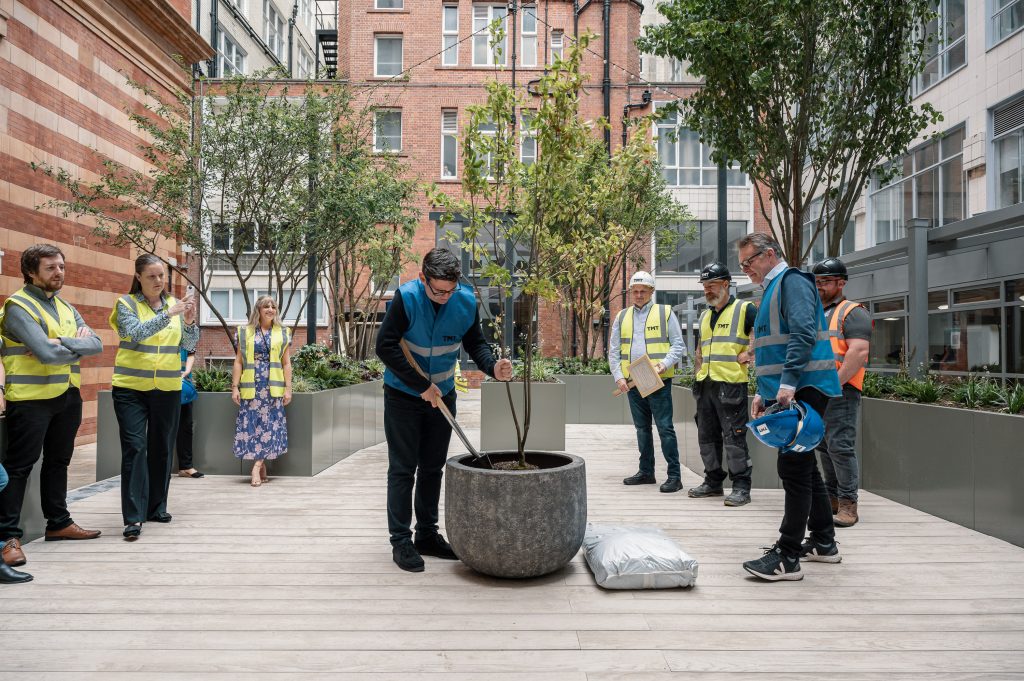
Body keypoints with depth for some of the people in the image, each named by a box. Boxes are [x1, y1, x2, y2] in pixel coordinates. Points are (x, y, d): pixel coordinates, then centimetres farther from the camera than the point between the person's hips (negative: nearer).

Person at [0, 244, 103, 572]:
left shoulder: (66, 307, 13)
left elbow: (96, 344, 0)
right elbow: (47, 353, -23)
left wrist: (62, 342, -16)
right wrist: (79, 346, -5)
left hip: (67, 396, 8)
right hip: (31, 398, -7)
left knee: (58, 461, 16)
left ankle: (59, 522, 28)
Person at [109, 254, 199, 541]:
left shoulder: (175, 304, 5)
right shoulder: (127, 303, -3)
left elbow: (190, 345, 0)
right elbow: (134, 333, -21)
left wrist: (190, 322, -18)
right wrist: (168, 315, -29)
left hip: (168, 388, 3)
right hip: (131, 387, -3)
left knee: (162, 448, 10)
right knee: (134, 448, -8)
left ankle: (157, 506, 24)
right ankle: (133, 517, -6)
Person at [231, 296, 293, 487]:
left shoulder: (282, 334, 8)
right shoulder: (245, 333, 8)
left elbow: (286, 363, 7)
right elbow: (238, 362, 7)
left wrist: (288, 388, 0)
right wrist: (235, 387, 0)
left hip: (273, 387, 0)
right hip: (251, 387, 0)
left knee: (269, 424, -4)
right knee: (252, 424, -2)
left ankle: (257, 467, -2)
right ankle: (262, 468, 7)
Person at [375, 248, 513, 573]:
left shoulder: (467, 301, -12)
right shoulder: (407, 297, -22)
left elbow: (475, 343, -3)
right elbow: (385, 345, -23)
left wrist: (492, 367, -25)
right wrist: (422, 386, -23)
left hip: (442, 396, 4)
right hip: (403, 396, -4)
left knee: (433, 469, 12)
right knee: (403, 469, 0)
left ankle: (427, 536, 25)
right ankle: (400, 541, 10)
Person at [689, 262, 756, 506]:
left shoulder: (744, 309, -4)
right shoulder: (705, 315, 18)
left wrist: (748, 354, -13)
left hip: (731, 384, -8)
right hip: (705, 384, 8)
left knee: (734, 437, -6)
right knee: (707, 436, 12)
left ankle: (741, 487, 2)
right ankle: (713, 482, 24)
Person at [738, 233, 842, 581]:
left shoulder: (792, 281, -8)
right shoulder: (773, 289, 23)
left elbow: (803, 334, -23)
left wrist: (788, 383, -29)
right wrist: (764, 393, 20)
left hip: (802, 391, -11)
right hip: (786, 392, 11)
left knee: (795, 470, -9)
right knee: (803, 467, 16)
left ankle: (787, 557, -6)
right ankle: (824, 542, 28)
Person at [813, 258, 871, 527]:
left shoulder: (853, 313, -3)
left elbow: (859, 352, -16)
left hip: (840, 391, -8)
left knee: (840, 447, -11)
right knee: (824, 448, 11)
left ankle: (848, 505, -6)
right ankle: (832, 498, 20)